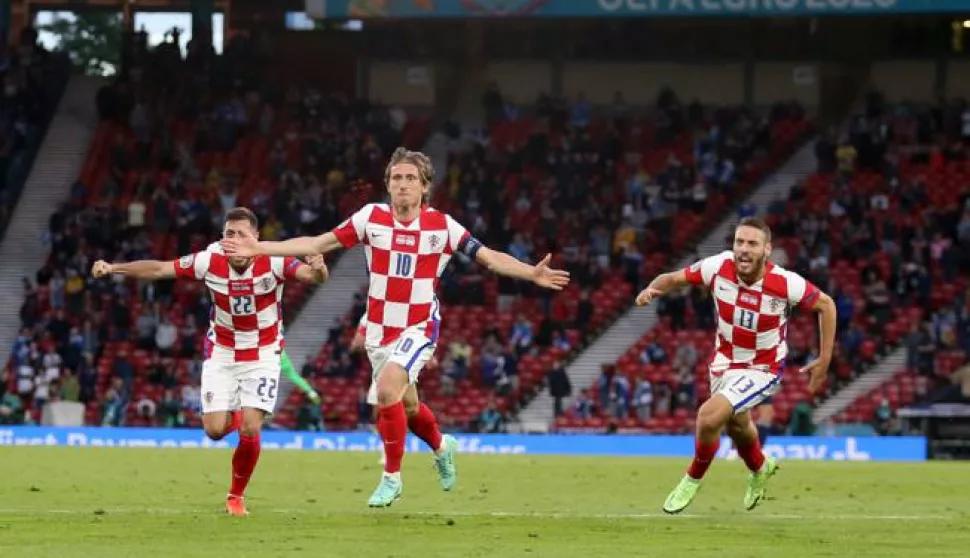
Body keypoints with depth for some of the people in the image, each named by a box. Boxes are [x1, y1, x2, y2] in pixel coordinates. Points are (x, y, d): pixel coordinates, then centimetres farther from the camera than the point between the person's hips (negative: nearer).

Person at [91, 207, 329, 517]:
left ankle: (236, 496, 10)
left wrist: (318, 269, -58)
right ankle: (232, 417, 32)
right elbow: (159, 269, -10)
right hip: (221, 353, 2)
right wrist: (113, 268, -18)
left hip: (262, 355, -2)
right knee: (214, 430, -7)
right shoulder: (210, 262, -16)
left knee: (249, 430, -13)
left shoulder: (272, 262, -21)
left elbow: (312, 275, -34)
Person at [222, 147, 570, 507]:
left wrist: (532, 274, -21)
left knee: (388, 390, -26)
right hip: (378, 328, 3)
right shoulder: (372, 217, -5)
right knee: (407, 406, 15)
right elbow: (318, 244, -1)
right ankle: (441, 446, 50)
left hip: (418, 328, -3)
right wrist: (260, 248, -5)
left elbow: (490, 257, -6)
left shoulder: (442, 226, -10)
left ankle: (392, 477, -11)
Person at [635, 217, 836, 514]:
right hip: (725, 362, 5)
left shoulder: (785, 283, -28)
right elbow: (674, 278, -8)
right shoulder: (720, 266, -21)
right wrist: (652, 289, -31)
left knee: (710, 416, -24)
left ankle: (693, 480, 3)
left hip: (762, 369, -5)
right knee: (736, 425, 28)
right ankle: (760, 467, 62)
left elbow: (826, 305, -11)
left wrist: (824, 361, -10)